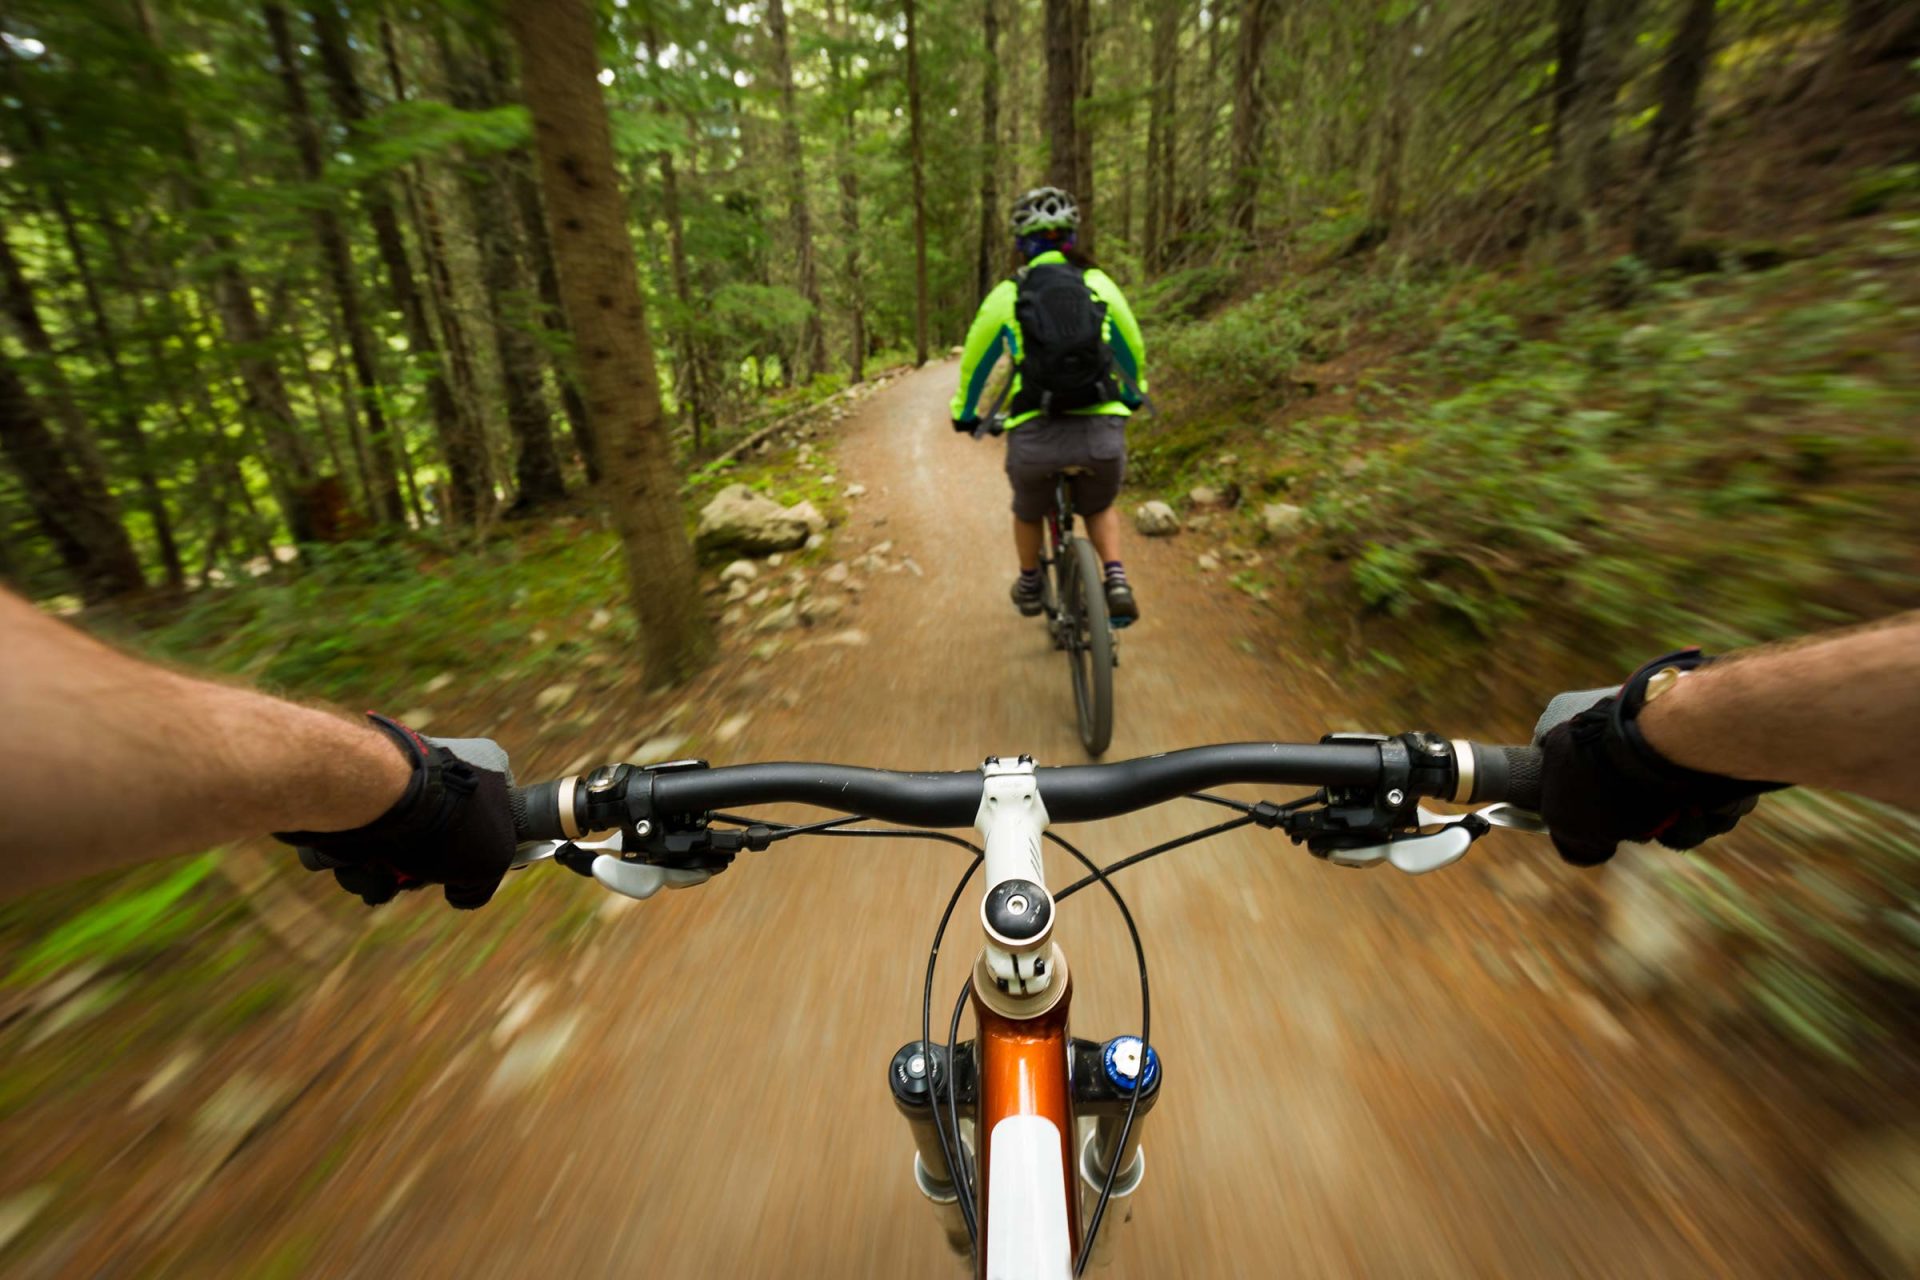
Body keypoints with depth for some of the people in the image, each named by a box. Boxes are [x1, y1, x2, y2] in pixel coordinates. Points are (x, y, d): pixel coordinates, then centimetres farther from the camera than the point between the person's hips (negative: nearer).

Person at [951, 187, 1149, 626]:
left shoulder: (1007, 295, 7)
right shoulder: (1100, 284, 11)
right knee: (1099, 508, 30)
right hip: (1102, 431, 1)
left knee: (1028, 510, 30)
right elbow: (1133, 350, 24)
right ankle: (1117, 581, 11)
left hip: (1035, 435, -1)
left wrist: (965, 414, 35)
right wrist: (1134, 394, 43)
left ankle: (1029, 586, 47)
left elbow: (974, 362, 18)